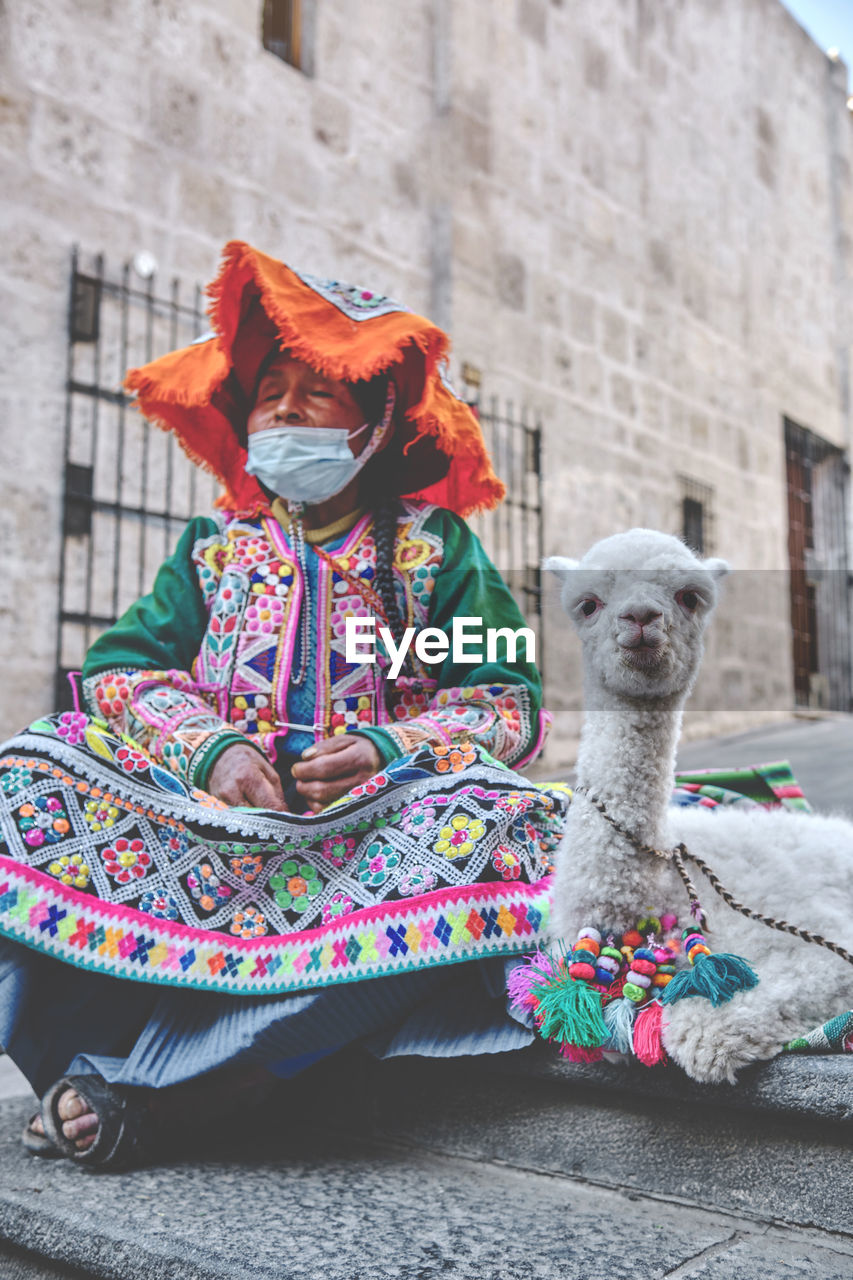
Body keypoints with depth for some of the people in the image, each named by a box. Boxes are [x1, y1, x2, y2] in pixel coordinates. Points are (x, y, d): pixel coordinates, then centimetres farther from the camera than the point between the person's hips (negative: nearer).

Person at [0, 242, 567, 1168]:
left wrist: (386, 749, -20)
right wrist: (214, 748, -18)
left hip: (378, 815, -1)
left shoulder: (434, 546, 9)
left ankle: (140, 1073, -31)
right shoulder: (214, 545, 15)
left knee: (489, 820, -34)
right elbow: (119, 666, 3)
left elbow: (511, 703, 0)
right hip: (216, 813, 2)